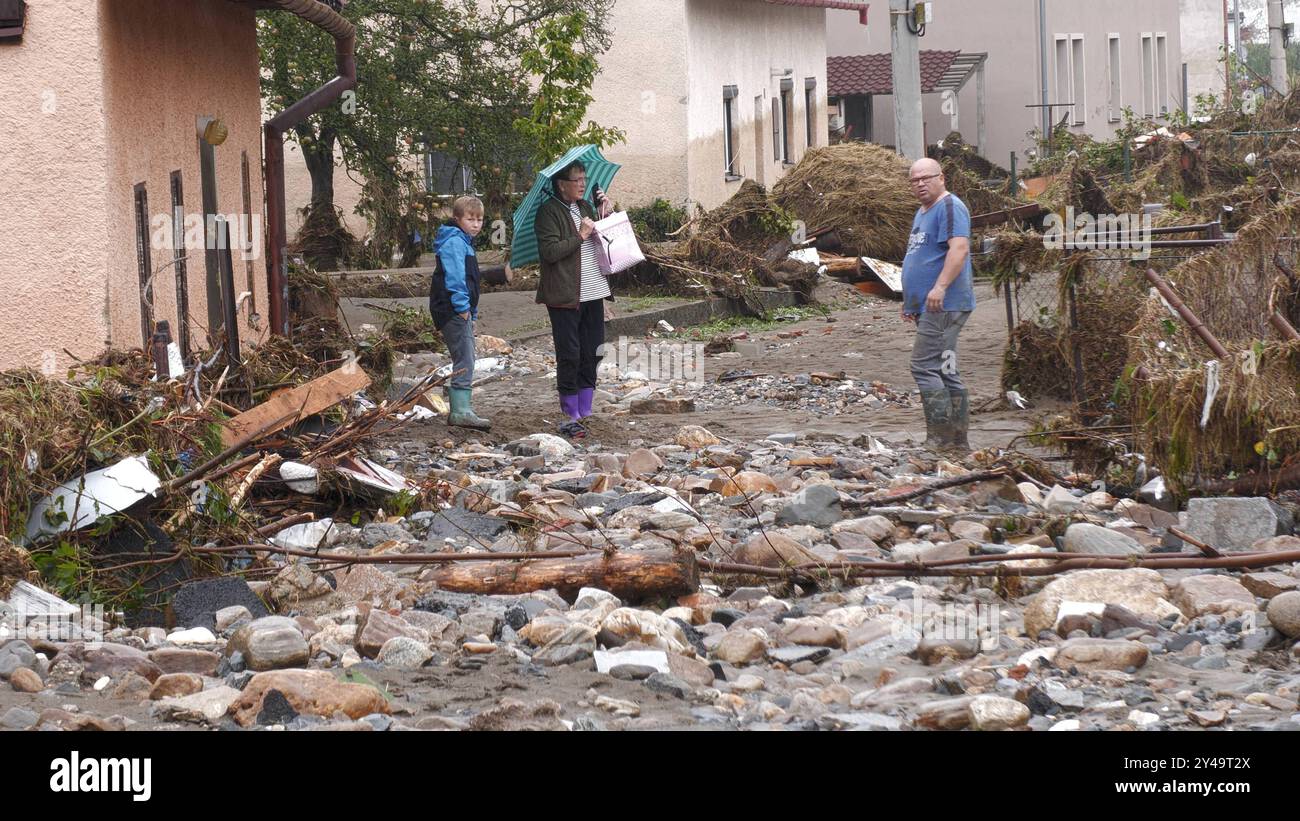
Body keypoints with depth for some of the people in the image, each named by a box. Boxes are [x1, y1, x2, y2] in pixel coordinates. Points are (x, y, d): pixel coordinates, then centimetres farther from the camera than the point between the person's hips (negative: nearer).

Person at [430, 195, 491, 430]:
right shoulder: (454, 242, -12)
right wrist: (462, 307, -22)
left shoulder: (464, 241, 22)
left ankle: (459, 410, 20)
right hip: (453, 311, -11)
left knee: (463, 361, 14)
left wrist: (471, 312, 22)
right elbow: (454, 276, -21)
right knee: (464, 362, -14)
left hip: (461, 311, 11)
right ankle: (461, 411, -17)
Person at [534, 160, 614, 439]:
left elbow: (603, 241, 24)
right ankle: (570, 418, 1)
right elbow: (549, 251, -19)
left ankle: (584, 413, 16)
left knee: (592, 354, 9)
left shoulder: (585, 207, 15)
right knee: (569, 356, -5)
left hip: (592, 294, 8)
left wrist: (606, 215, 10)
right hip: (565, 297, -8)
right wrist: (580, 236, -19)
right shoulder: (549, 212, -9)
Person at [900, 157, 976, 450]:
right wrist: (910, 300, 28)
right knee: (946, 372, 10)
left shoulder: (950, 206, -10)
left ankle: (939, 438, -14)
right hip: (929, 306, 10)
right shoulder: (923, 212, 22)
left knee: (925, 366, -15)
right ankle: (960, 441, 12)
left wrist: (940, 287, -33)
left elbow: (959, 248, -24)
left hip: (943, 305, -10)